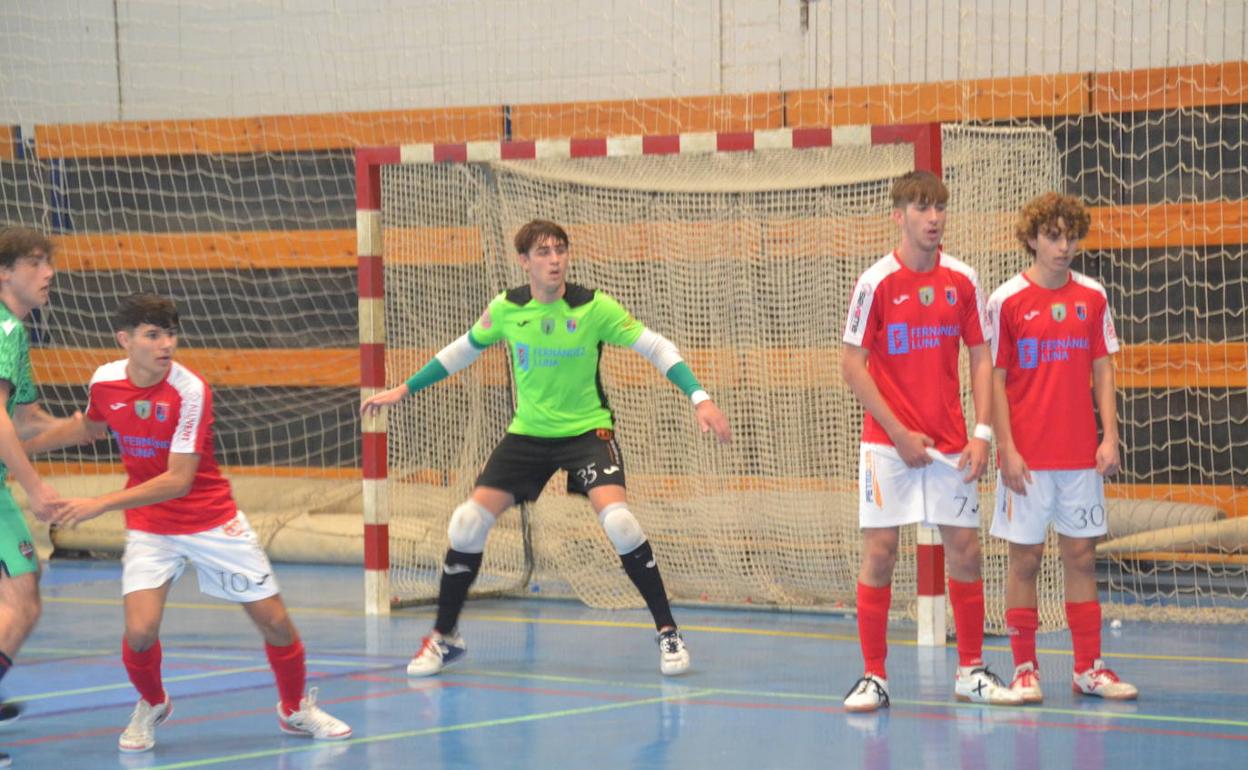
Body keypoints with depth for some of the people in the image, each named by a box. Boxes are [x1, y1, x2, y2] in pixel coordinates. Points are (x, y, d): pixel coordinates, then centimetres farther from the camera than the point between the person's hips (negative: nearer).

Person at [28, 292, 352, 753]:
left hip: (214, 522, -2)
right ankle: (151, 706, 15)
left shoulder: (190, 391, -23)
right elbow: (89, 428, 17)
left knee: (275, 621, 0)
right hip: (149, 527, 2)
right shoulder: (104, 382, -9)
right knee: (140, 631, -18)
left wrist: (100, 504, -31)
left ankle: (296, 710, 27)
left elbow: (178, 480, -26)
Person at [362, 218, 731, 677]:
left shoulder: (595, 307, -15)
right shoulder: (506, 309, -6)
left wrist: (700, 398, -22)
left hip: (587, 429, -3)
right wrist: (403, 391, 14)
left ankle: (667, 633, -10)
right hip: (528, 433, 3)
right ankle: (444, 637, 12)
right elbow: (462, 350, 11)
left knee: (617, 520, -26)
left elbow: (656, 347, -11)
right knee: (469, 522, -8)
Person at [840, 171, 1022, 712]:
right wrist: (899, 433, -11)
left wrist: (982, 433, -3)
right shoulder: (877, 282, -7)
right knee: (879, 553, -4)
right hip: (888, 443, -3)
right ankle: (873, 677, 4)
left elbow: (981, 359, 8)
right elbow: (852, 365, -6)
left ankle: (971, 672, 16)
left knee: (965, 548, 4)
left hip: (950, 444, 3)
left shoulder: (962, 280, 4)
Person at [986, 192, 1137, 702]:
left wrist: (1110, 436, -1)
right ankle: (1024, 669, 9)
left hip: (1081, 458, 3)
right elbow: (995, 379, -4)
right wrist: (1006, 449, -10)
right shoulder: (1007, 301, -5)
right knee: (1024, 559, 2)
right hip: (1027, 460, -3)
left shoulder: (1092, 298, 6)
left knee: (1082, 556, 7)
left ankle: (1089, 668, 13)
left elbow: (1102, 370, 9)